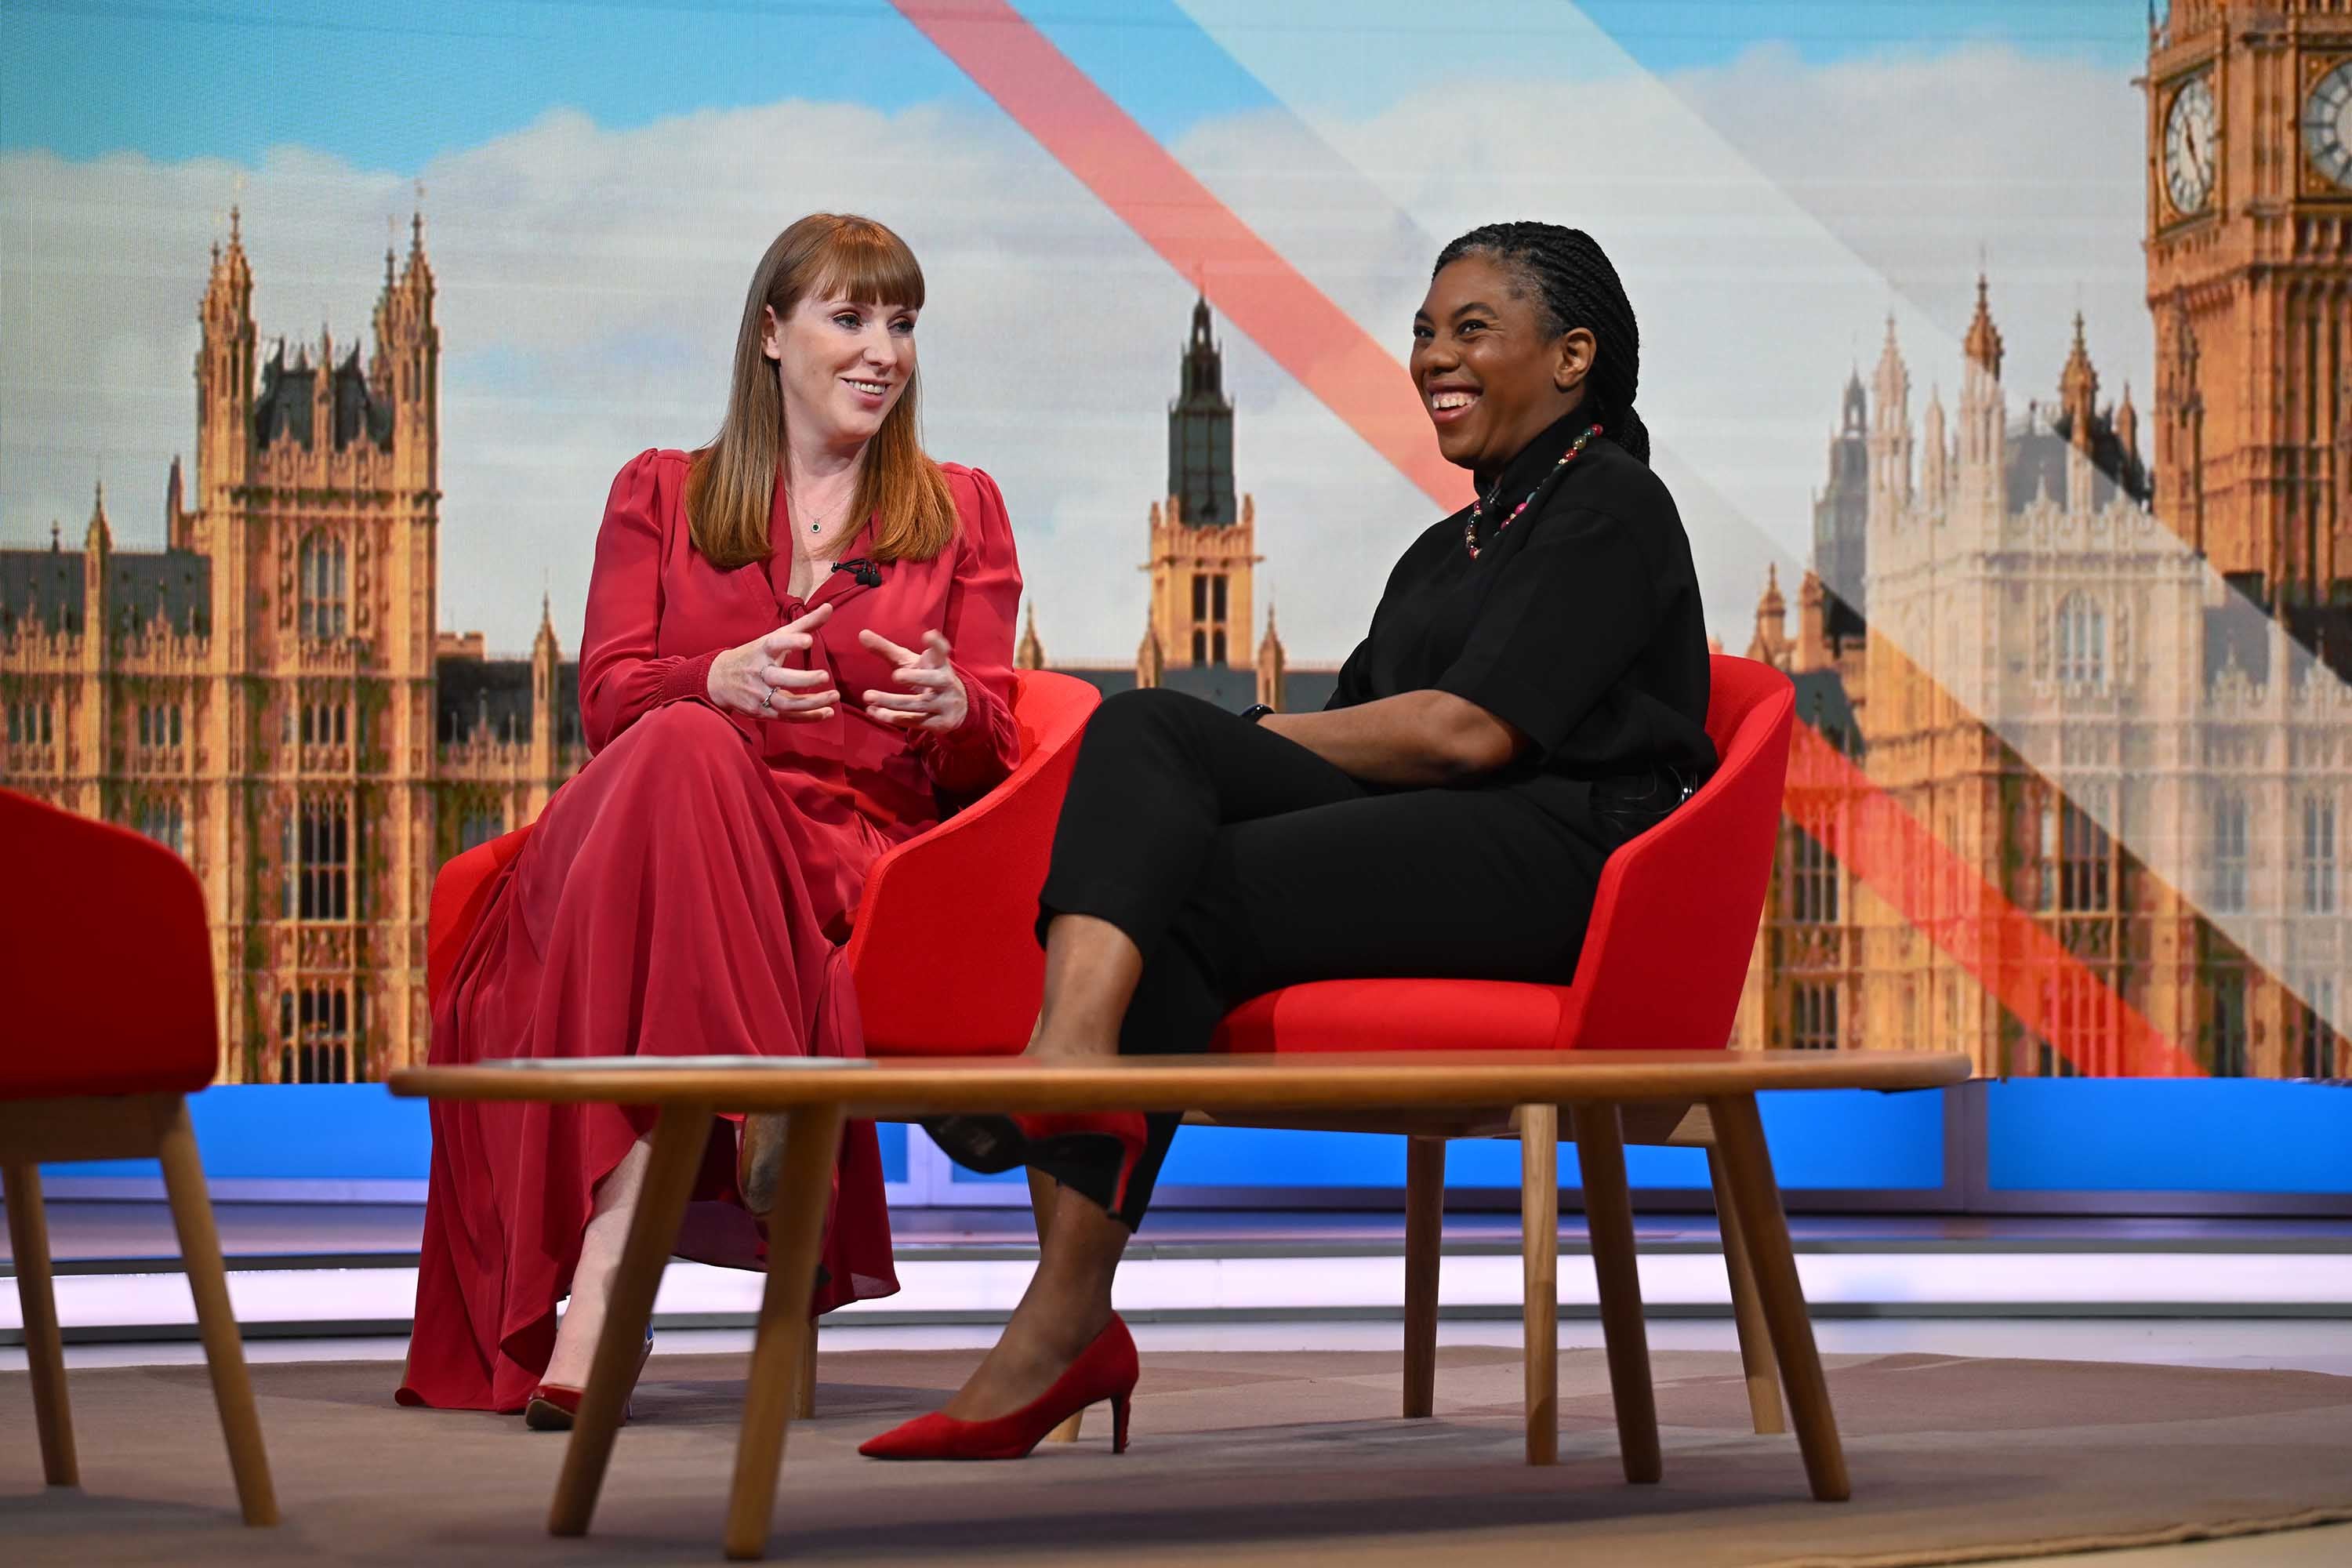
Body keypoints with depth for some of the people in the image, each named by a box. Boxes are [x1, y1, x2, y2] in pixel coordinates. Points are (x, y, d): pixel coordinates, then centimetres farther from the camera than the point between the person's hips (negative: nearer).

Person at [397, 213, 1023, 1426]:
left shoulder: (960, 510, 25)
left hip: (853, 847, 0)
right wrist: (725, 680, -13)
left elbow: (987, 751, 15)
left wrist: (952, 703, -11)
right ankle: (760, 1118, -48)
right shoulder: (661, 494, 25)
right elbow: (608, 700, 10)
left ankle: (599, 1276, -48)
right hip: (664, 813, 1)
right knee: (684, 748, -39)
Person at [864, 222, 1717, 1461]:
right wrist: (1229, 757, -3)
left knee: (1185, 905, -24)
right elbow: (1366, 732, 18)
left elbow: (1468, 730, -12)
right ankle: (1069, 1054, -46)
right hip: (1419, 844, 8)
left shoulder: (1608, 506, 1)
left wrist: (1258, 740, -2)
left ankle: (1064, 1322, -35)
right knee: (1143, 725, -18)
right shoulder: (1449, 549, 31)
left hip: (1559, 859, -8)